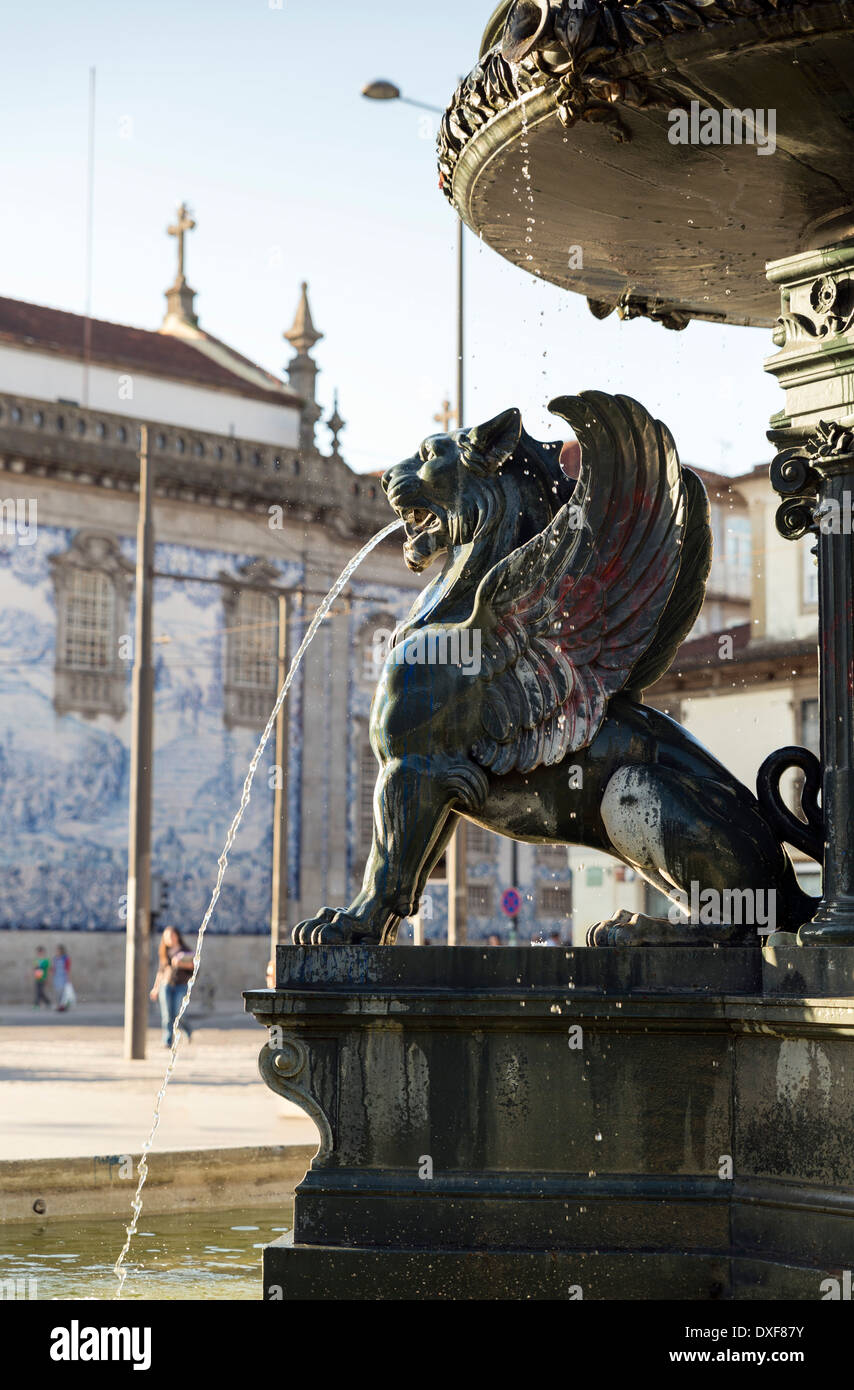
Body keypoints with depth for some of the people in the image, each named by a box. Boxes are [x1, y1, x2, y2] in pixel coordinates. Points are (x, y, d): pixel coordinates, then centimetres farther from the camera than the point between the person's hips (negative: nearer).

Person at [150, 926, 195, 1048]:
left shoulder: (185, 951, 5)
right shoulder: (163, 953, 13)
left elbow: (192, 965, -4)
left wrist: (181, 963, -22)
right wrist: (156, 988, 17)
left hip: (181, 986, -2)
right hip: (165, 985, 2)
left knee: (178, 1015, -9)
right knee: (167, 1016, -8)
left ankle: (188, 1030, 23)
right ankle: (167, 1042, -4)